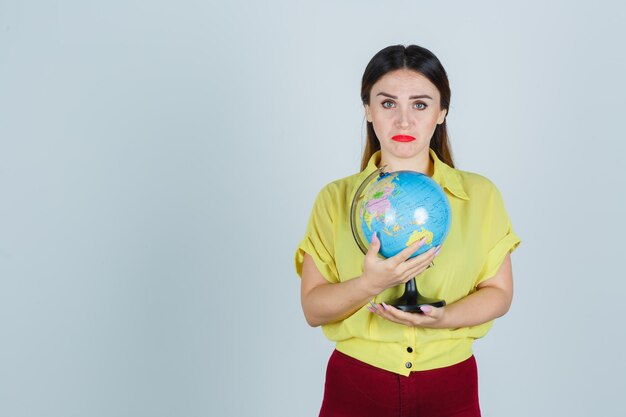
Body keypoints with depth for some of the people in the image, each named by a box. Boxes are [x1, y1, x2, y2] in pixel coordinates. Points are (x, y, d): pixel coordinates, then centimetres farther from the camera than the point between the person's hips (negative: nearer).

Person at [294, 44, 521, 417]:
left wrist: (441, 318, -18)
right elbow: (313, 309, -6)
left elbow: (499, 292, 0)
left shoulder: (479, 195, -1)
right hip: (355, 386, 0)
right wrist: (370, 284, -24)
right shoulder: (335, 199, -3)